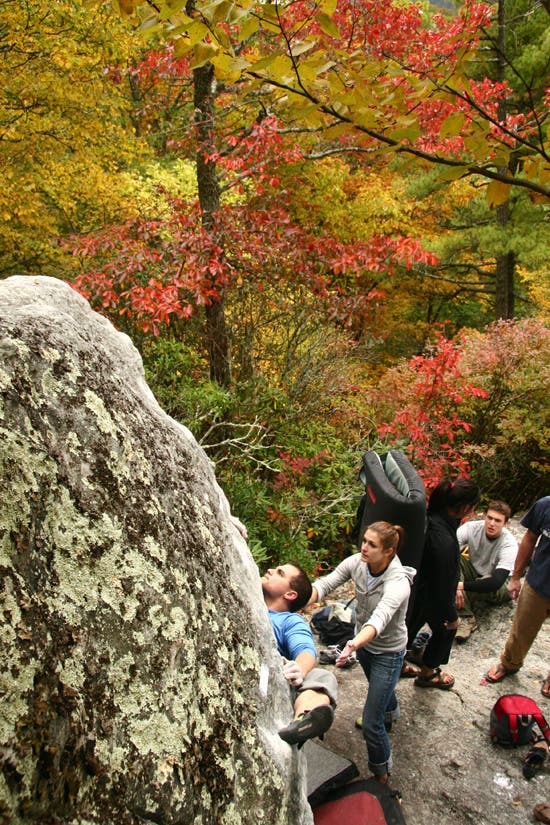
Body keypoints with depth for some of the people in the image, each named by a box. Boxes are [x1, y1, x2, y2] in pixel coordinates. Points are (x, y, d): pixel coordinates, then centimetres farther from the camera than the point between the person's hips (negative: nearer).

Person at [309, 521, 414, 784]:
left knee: (370, 725, -4)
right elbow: (325, 584, -26)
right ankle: (391, 710, 70)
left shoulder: (398, 583, -36)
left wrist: (353, 644, -69)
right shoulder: (356, 562, -19)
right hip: (363, 642, 6)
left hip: (388, 652, -6)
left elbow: (379, 618, -51)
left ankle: (381, 775, 24)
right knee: (379, 685, 35)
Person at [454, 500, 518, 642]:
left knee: (493, 588, -39)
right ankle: (466, 617, -32)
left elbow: (496, 582, -37)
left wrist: (461, 585, -39)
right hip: (473, 573, 3)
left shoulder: (509, 545, -28)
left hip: (493, 589, -3)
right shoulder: (472, 528, -21)